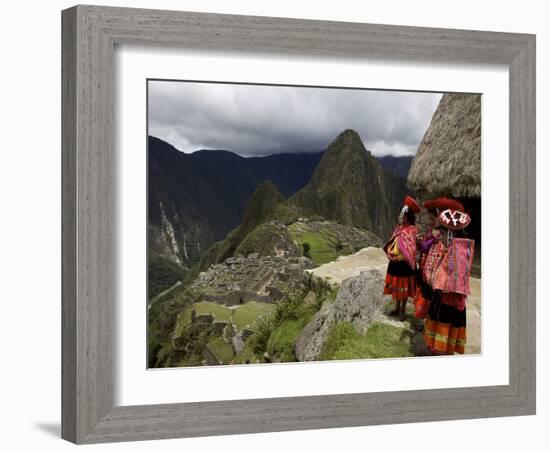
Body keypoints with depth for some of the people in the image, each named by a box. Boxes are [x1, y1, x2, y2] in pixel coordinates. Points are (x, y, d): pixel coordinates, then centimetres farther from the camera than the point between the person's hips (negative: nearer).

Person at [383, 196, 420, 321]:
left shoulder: (412, 230, -15)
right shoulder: (399, 227, 8)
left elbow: (410, 250, -19)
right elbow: (391, 243, 15)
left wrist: (399, 257, -21)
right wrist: (390, 253, -1)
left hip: (404, 264, -7)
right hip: (394, 263, 7)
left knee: (403, 287, 3)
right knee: (395, 286, 16)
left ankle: (403, 310, 15)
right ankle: (397, 308, 30)